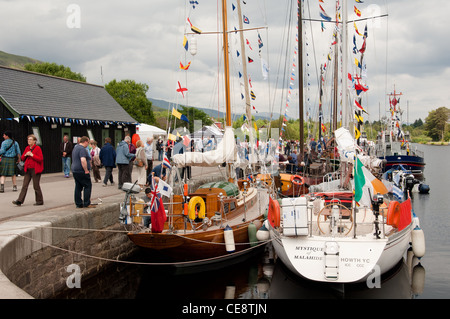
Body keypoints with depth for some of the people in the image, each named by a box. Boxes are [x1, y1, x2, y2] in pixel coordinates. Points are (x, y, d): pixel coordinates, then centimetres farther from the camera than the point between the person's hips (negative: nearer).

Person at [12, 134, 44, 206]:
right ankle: (20, 201, 0)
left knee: (36, 186, 1)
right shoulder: (27, 148, 12)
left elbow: (41, 159, -15)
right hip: (28, 169, 6)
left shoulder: (37, 148, -8)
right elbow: (22, 158, 16)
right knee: (24, 185, 2)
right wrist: (25, 155, -4)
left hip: (35, 170, -6)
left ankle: (40, 201, 13)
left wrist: (32, 155, -20)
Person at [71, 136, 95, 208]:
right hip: (81, 172, -10)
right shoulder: (82, 149, -15)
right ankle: (86, 203, -4)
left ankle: (78, 204, 11)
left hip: (75, 171, 10)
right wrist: (86, 170, -19)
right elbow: (83, 160, -27)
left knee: (78, 187, 10)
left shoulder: (75, 148, 18)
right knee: (88, 186, -3)